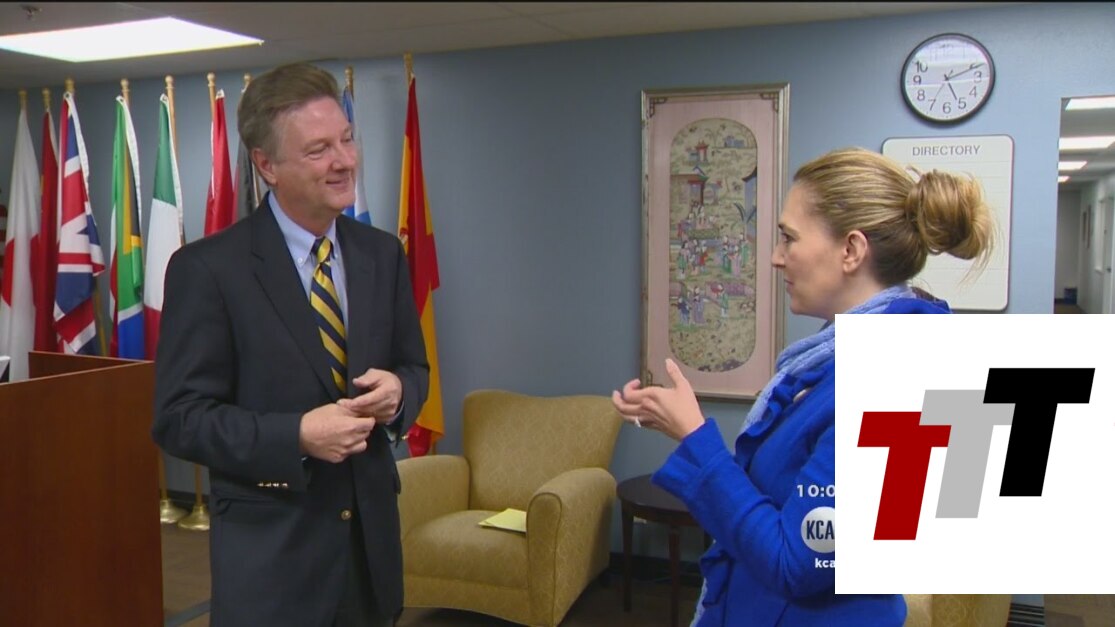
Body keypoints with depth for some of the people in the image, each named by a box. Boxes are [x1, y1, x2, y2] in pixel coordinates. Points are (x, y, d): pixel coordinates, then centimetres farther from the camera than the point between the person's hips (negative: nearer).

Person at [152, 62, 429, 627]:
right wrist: (297, 435, -22)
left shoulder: (382, 254, 2)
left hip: (372, 534, 5)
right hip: (269, 548, -4)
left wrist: (398, 389, -11)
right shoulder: (206, 268, -11)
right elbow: (178, 418, -10)